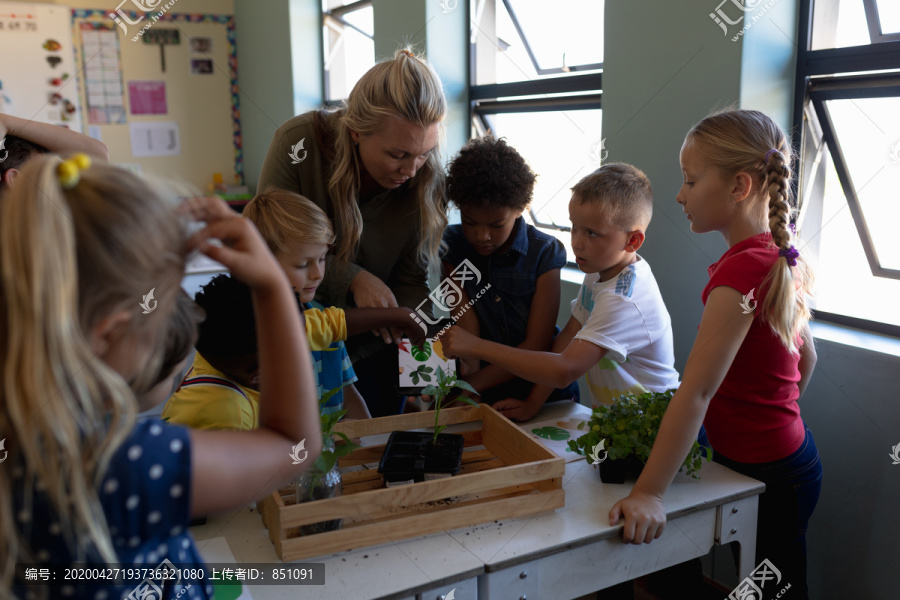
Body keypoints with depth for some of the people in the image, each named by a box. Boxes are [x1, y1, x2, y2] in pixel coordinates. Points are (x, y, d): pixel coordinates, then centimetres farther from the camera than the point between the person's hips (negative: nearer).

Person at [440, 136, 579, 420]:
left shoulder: (544, 253, -8)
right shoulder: (453, 247, 0)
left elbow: (536, 345, -10)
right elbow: (467, 325, -8)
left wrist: (470, 385, -18)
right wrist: (466, 382, -26)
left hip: (543, 391, -2)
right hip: (482, 396, 2)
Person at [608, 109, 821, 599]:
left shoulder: (742, 269, -26)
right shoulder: (781, 257, 3)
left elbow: (697, 390, -31)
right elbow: (805, 358, 12)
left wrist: (648, 493, -30)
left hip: (765, 475, -9)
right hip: (790, 451, 9)